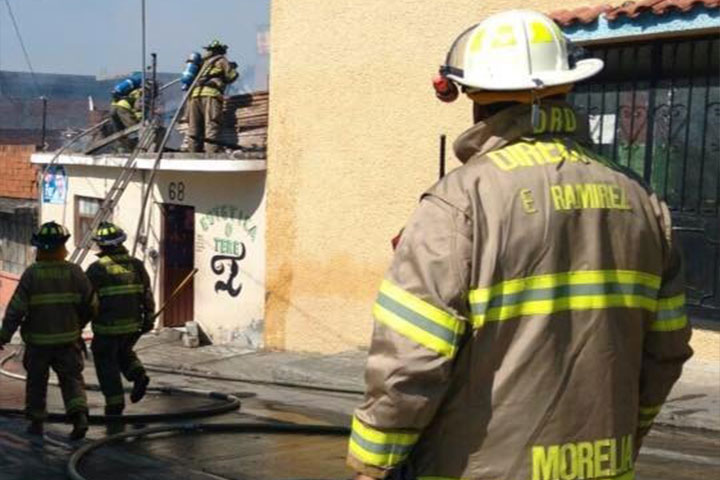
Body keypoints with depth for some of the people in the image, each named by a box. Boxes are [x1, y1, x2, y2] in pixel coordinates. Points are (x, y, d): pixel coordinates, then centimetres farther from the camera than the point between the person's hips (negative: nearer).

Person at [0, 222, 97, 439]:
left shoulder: (31, 274, -12)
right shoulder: (74, 272, -6)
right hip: (68, 338, 1)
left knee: (37, 381, 15)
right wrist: (79, 324, 18)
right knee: (72, 378, 8)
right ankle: (79, 416, -12)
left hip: (38, 340, -1)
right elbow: (91, 305, -1)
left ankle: (36, 422, 24)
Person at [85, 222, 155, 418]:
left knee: (106, 363, 9)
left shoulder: (97, 268, -10)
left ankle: (115, 404, 9)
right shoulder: (136, 265, 3)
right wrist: (148, 318, 15)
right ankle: (137, 373, 2)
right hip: (133, 324, 4)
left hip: (107, 326, -4)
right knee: (124, 352, 28)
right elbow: (147, 294, 6)